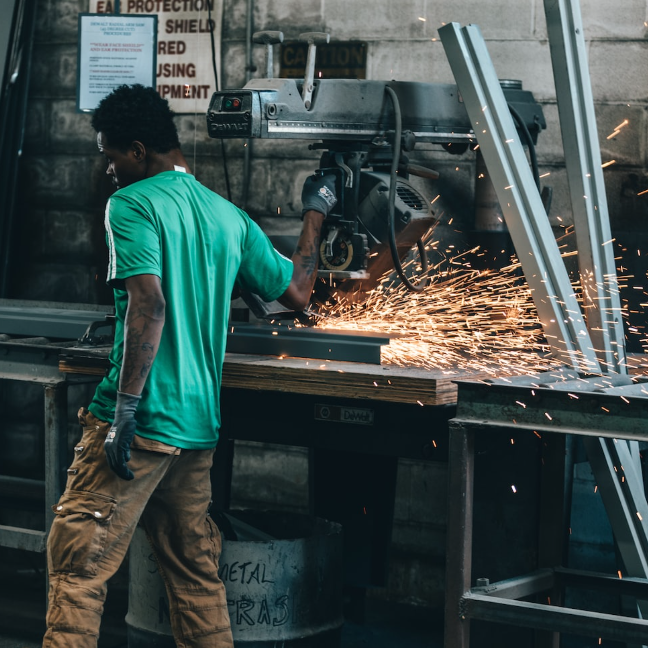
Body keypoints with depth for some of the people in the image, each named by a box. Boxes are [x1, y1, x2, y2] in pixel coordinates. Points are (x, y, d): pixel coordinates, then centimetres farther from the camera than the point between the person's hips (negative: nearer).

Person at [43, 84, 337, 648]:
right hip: (200, 424, 8)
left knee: (77, 565, -6)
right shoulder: (230, 216, 14)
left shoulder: (131, 205, -7)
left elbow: (149, 306, -20)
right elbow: (298, 293, 22)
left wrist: (124, 410, -21)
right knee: (196, 572, 14)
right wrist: (315, 213, 36)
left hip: (142, 418, -8)